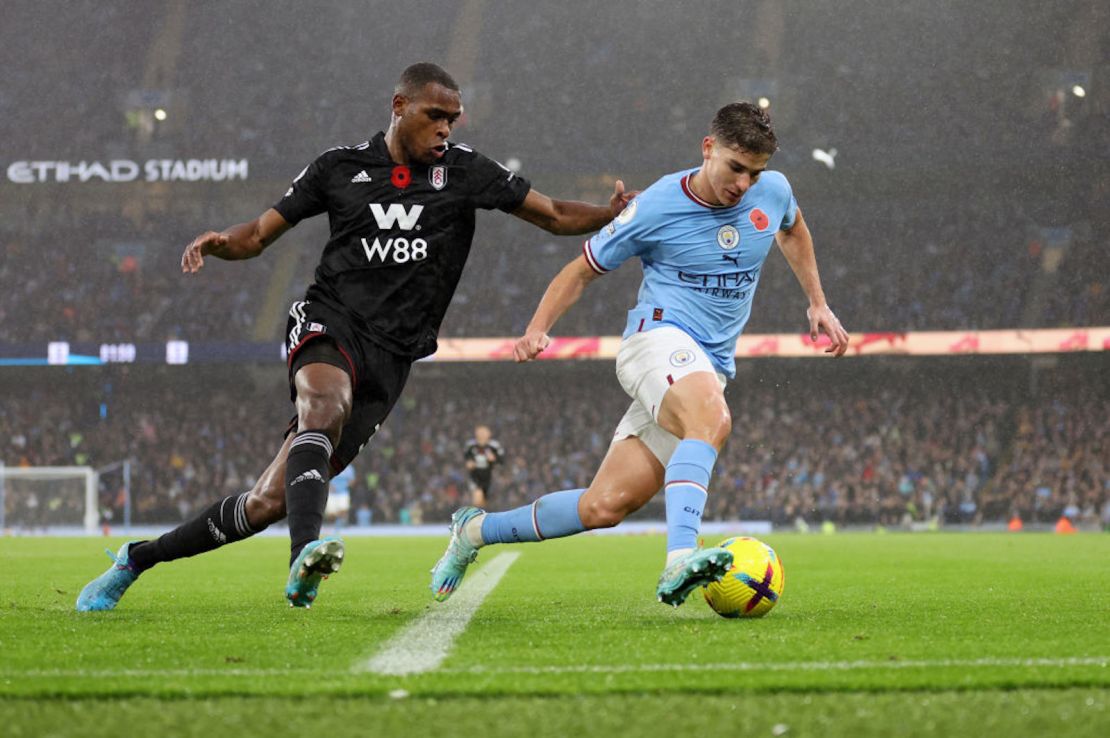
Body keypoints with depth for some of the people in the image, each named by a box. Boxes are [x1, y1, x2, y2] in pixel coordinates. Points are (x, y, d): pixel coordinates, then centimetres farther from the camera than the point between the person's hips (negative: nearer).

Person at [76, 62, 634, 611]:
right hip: (328, 320, -1)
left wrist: (612, 213, -13)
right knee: (327, 403, -39)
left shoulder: (463, 171, 7)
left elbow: (554, 215, 6)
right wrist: (218, 242, -9)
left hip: (389, 358, 1)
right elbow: (260, 234, 12)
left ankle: (139, 558, 12)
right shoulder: (340, 168, 7)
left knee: (270, 502, -4)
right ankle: (305, 554, -54)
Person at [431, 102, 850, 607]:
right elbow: (582, 269, 3)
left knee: (605, 506, -6)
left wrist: (818, 304, 26)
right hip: (660, 335, -5)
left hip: (710, 368, 5)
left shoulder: (772, 191, 5)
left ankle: (475, 530, 11)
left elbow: (793, 230, 31)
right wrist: (537, 330, -10)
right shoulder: (657, 207, -8)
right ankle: (680, 561, -53)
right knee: (712, 420, -40)